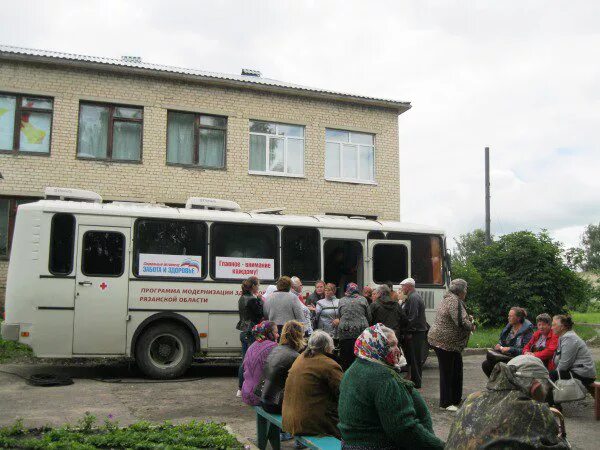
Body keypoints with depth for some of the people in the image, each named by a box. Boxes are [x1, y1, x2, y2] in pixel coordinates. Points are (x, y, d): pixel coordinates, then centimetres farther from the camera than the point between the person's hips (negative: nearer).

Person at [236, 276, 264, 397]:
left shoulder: (242, 298, 11)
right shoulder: (252, 300, -17)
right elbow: (261, 314, -14)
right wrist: (259, 300, -6)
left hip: (243, 332, 9)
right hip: (251, 333, -9)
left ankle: (240, 388, 20)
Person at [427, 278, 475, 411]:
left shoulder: (449, 298, 13)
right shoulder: (454, 301, -21)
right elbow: (461, 322, -29)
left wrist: (468, 318, 11)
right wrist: (471, 326, -9)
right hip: (444, 342, -11)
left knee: (457, 368, 17)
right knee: (447, 372, -1)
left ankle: (456, 399, 28)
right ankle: (446, 403, 8)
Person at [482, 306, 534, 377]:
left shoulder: (527, 330, -10)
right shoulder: (509, 326, 12)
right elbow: (501, 340, 25)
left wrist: (509, 349, -20)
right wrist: (499, 345, 2)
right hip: (504, 355, 7)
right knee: (485, 364, -12)